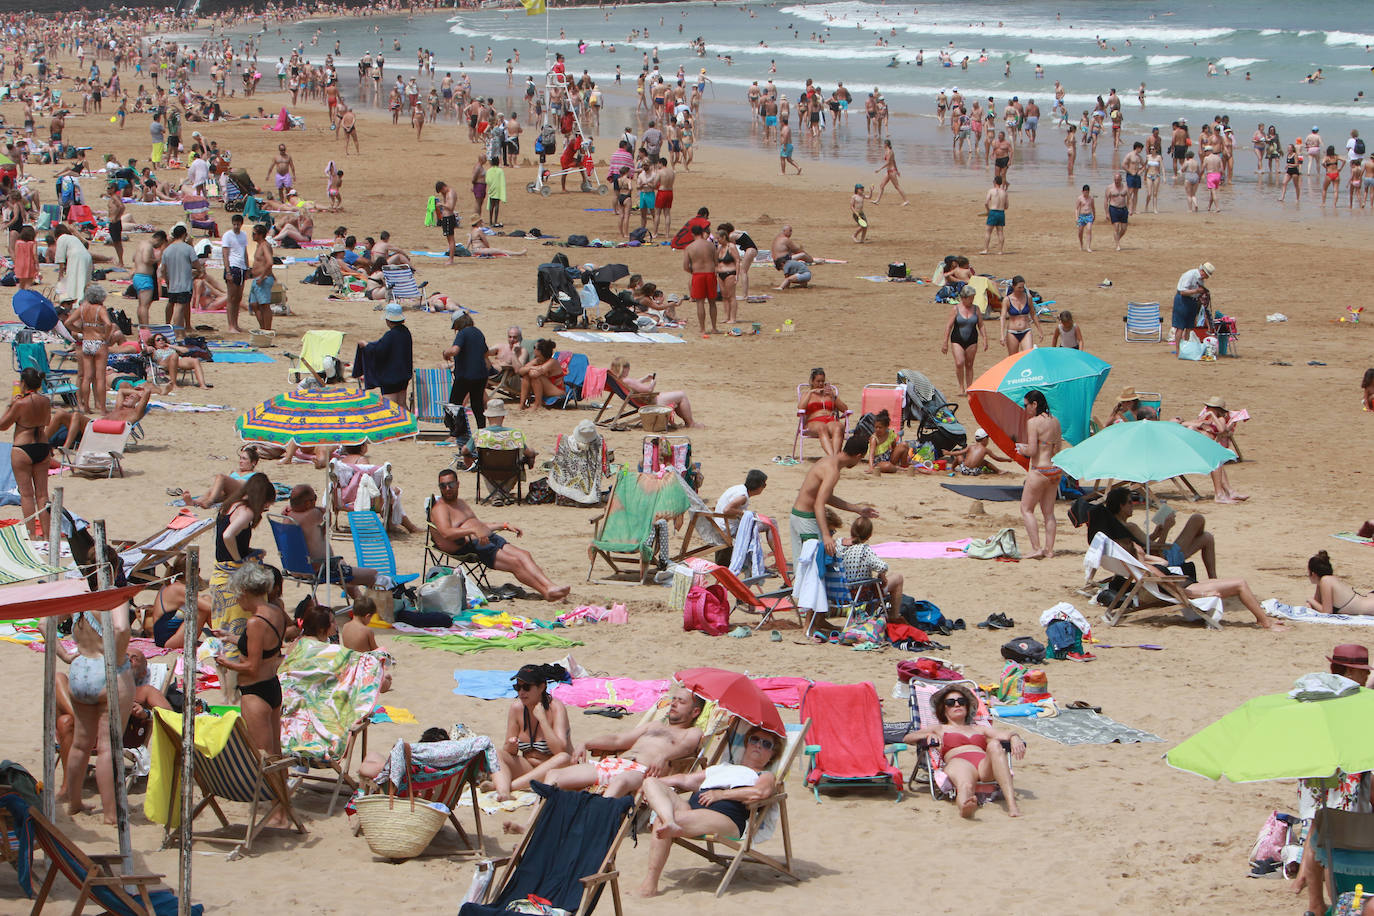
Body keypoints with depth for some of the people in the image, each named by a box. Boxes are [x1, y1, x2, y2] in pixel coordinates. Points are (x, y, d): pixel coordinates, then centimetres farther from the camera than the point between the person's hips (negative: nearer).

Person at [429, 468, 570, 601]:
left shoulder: (461, 503, 27)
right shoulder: (440, 509, -3)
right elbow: (446, 533, -22)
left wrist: (504, 526, 30)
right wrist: (473, 531, -34)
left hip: (490, 539, 9)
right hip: (470, 546, -9)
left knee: (524, 555, -14)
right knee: (515, 562, -22)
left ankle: (548, 586, -30)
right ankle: (547, 593, -28)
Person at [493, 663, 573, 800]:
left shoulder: (556, 708, -14)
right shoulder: (516, 708, -2)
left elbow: (560, 751, -25)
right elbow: (510, 752, 3)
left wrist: (542, 718, -26)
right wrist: (510, 746, -22)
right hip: (528, 769, 4)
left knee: (564, 759, -36)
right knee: (496, 753, -17)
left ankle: (510, 785, -38)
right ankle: (503, 791, -46)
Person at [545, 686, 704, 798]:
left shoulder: (692, 733, 19)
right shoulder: (655, 725, 38)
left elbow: (684, 747, -5)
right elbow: (618, 740, 31)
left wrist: (664, 756, -28)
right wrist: (586, 744, 15)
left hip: (641, 770, -7)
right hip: (612, 764, 7)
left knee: (620, 781, -44)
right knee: (554, 775, -10)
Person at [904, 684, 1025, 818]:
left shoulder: (980, 729, 39)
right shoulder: (940, 729, 34)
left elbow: (1005, 734, 23)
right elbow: (907, 738, 23)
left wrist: (1014, 738, -2)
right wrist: (928, 735, 2)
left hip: (986, 763, 2)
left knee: (994, 744, -34)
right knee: (965, 786, -40)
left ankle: (1011, 803, -52)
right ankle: (965, 805, -80)